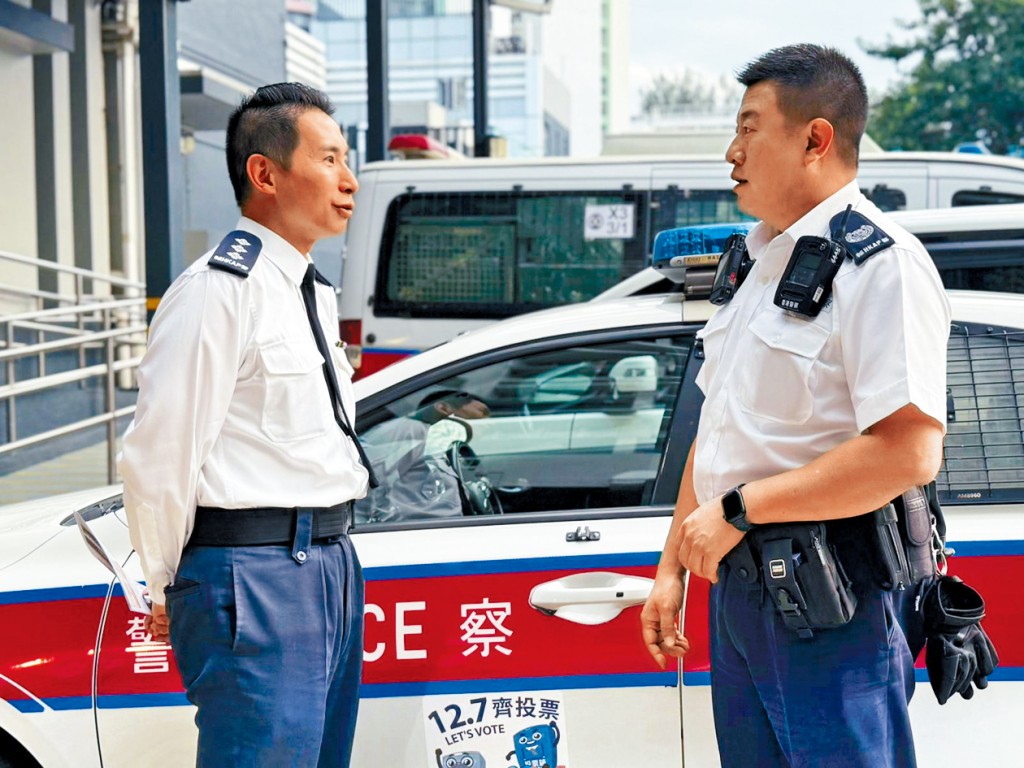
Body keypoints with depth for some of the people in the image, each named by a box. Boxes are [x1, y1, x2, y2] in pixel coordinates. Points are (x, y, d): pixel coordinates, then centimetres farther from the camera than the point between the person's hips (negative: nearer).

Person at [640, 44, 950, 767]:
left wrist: (737, 509, -19)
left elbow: (908, 453, -24)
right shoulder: (760, 262, 15)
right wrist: (672, 566, 17)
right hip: (737, 580, 9)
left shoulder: (881, 263, -14)